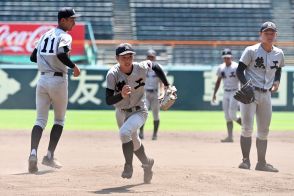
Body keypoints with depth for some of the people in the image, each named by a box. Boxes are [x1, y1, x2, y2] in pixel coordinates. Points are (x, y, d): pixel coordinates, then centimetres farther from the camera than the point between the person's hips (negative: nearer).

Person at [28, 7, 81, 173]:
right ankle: (49, 156, 5)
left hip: (43, 79, 6)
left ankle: (33, 153, -21)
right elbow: (61, 54, -26)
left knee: (41, 120, 1)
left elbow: (33, 57, 19)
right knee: (59, 119, 11)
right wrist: (74, 66, -12)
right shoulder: (64, 36, -7)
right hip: (58, 80, -5)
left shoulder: (46, 35, 16)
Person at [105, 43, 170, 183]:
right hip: (121, 113, 3)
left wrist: (167, 86, 4)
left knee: (125, 132, -30)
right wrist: (121, 95, -48)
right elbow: (108, 101, -28)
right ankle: (147, 163, 51)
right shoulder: (112, 74, -23)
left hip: (139, 111, -3)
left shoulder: (141, 68, -21)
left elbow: (155, 65, 3)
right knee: (133, 142, 23)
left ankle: (128, 166, -17)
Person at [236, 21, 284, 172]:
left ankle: (261, 163, 15)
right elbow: (239, 70, -7)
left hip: (266, 94, 5)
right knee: (247, 128, -10)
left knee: (264, 131, 8)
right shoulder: (251, 51, -7)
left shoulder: (279, 54, 7)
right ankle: (246, 160, -4)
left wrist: (277, 81, 5)